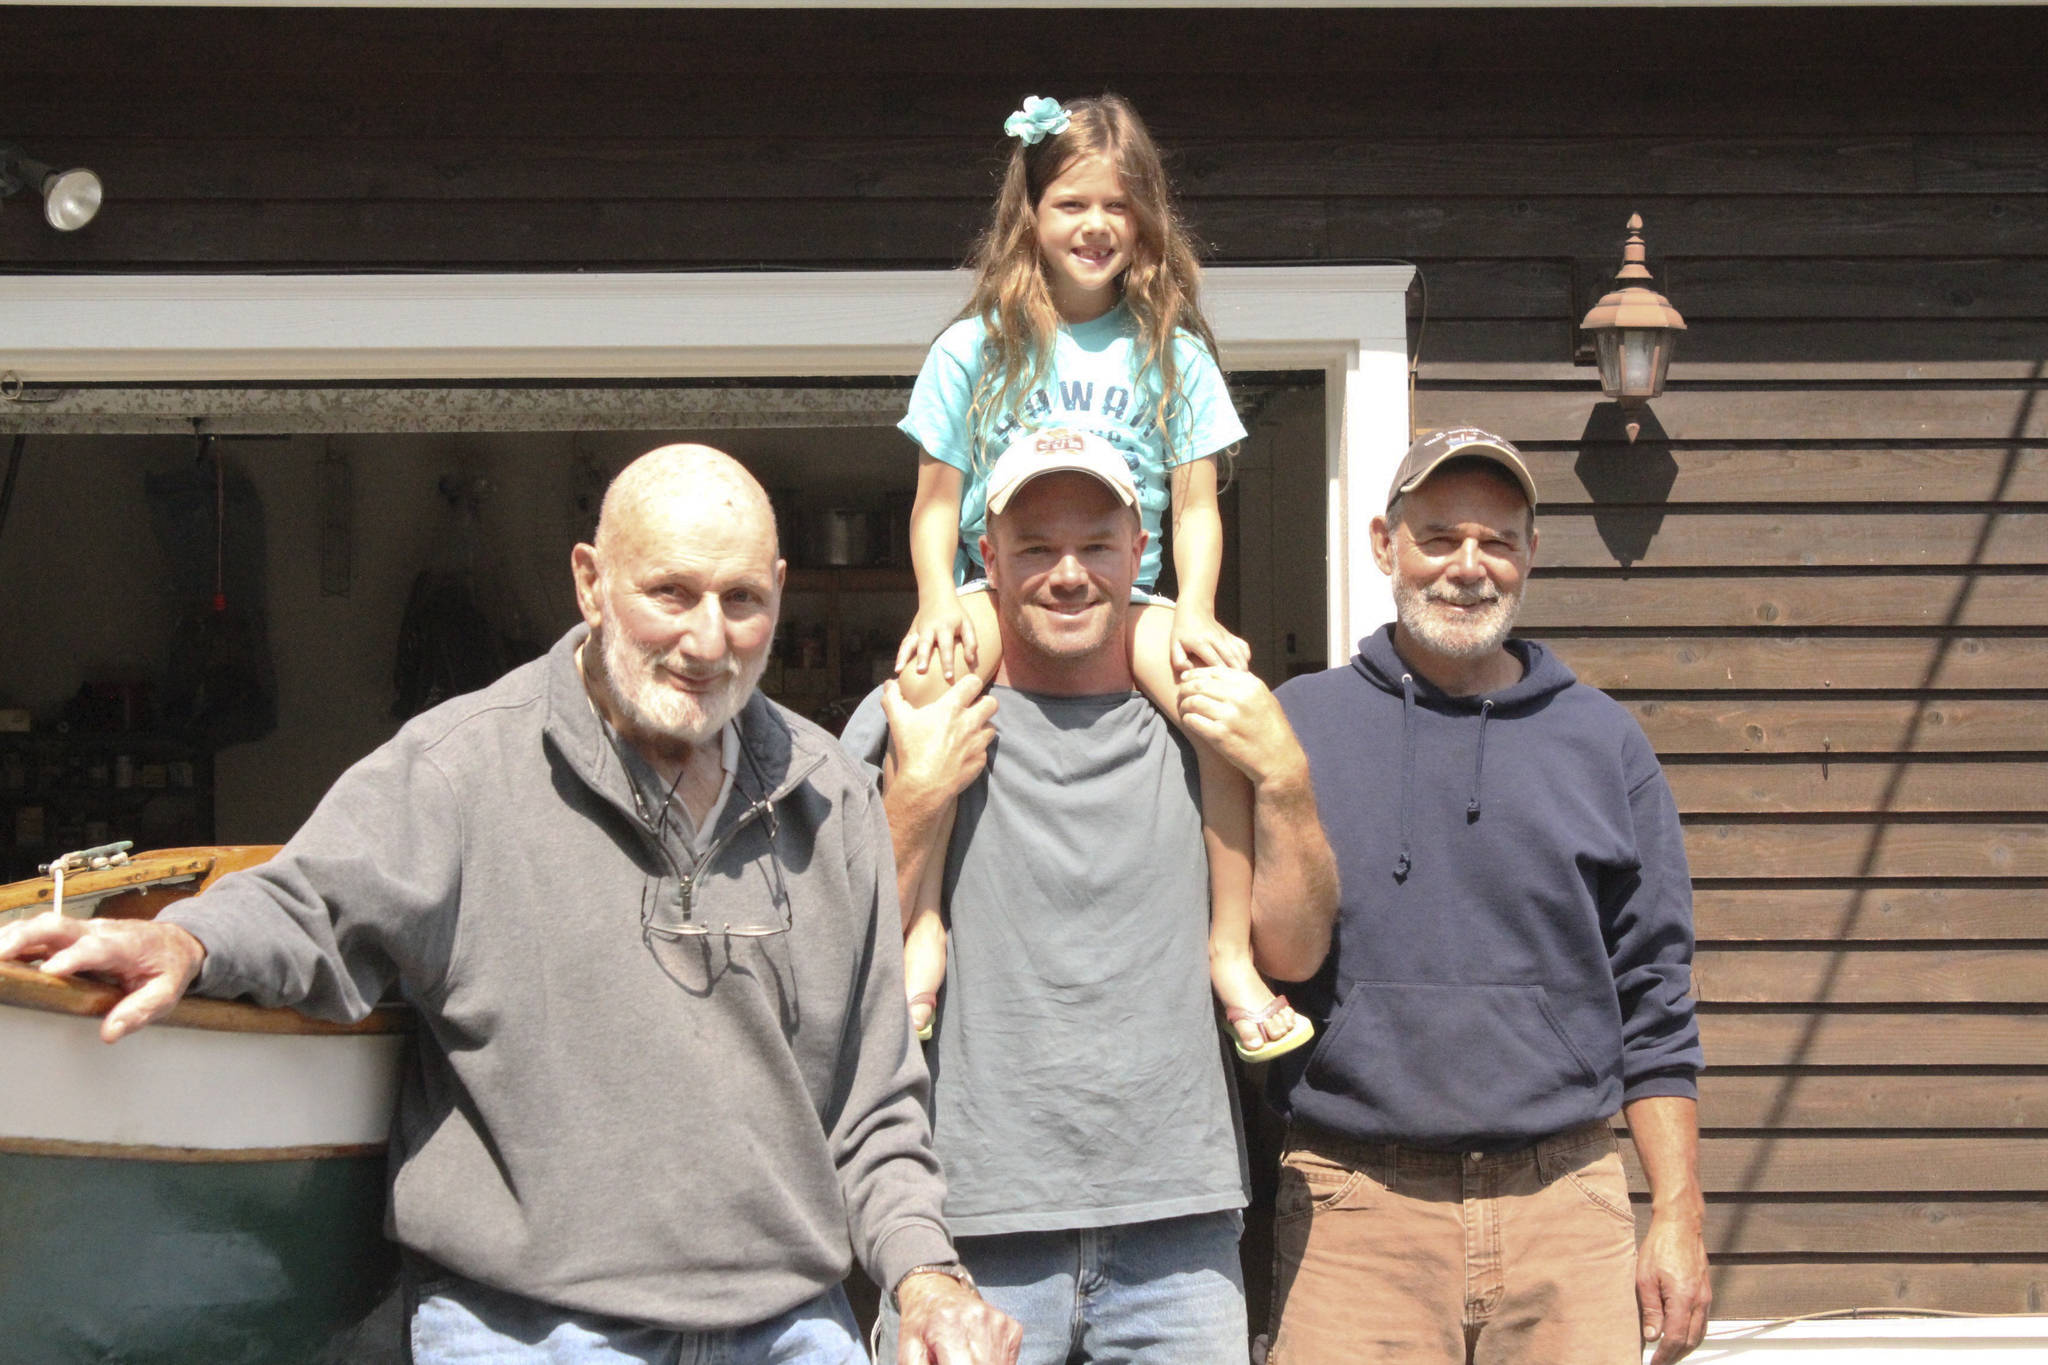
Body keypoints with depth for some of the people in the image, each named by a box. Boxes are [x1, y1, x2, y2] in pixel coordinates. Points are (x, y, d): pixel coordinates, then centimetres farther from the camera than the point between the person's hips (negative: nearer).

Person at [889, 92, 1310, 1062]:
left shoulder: (1172, 354, 11)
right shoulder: (976, 350, 8)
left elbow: (1195, 506, 8)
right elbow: (936, 503, 8)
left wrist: (1193, 610, -10)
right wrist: (939, 600, -11)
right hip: (998, 584, -1)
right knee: (930, 672, -36)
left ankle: (1231, 949, -18)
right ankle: (922, 927, -25)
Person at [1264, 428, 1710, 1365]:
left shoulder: (1604, 743, 10)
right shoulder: (1291, 726, 5)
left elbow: (1653, 1005, 10)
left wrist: (1678, 1216, 6)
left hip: (1567, 1214, 2)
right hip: (1356, 1216, -1)